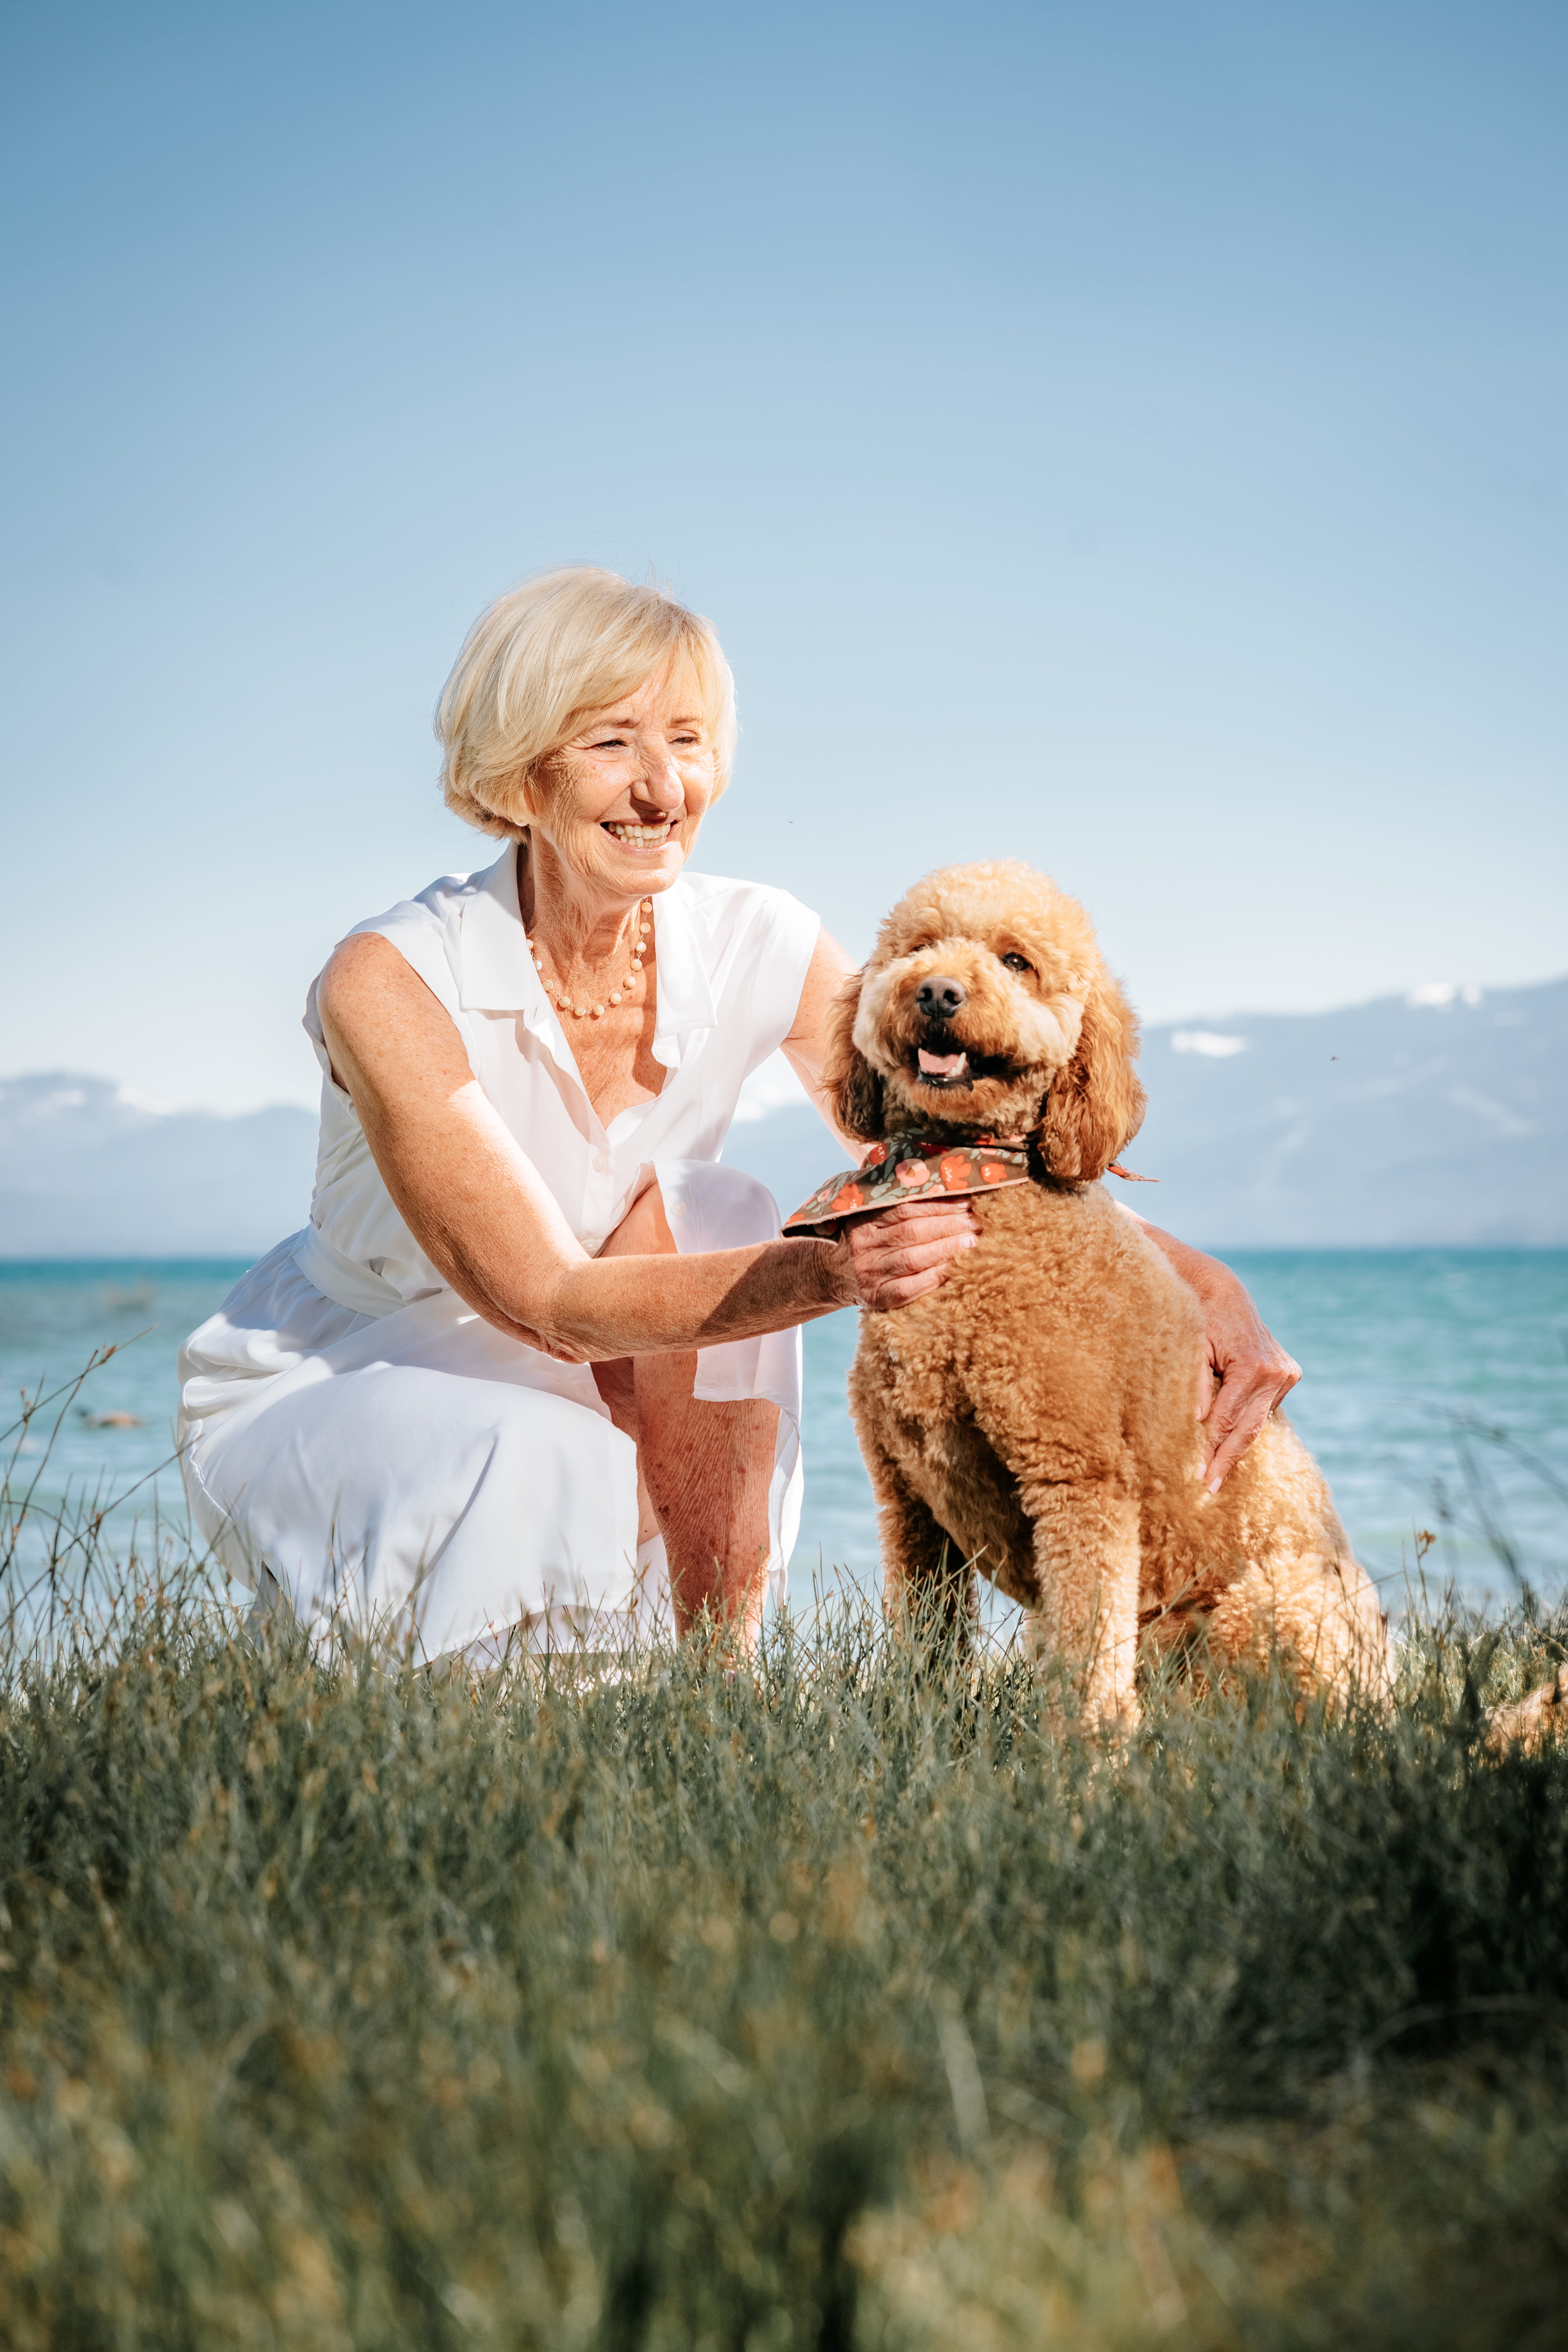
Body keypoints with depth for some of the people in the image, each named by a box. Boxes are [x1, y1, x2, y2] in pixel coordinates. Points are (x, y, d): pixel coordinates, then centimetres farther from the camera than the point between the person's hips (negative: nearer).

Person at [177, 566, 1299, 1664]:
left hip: (537, 1384, 4)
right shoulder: (388, 986, -28)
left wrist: (1205, 1281, -26)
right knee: (548, 1464, -35)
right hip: (311, 1392, -4)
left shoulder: (759, 949, -15)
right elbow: (548, 1302, -32)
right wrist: (829, 1274, -47)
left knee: (710, 1215, -24)